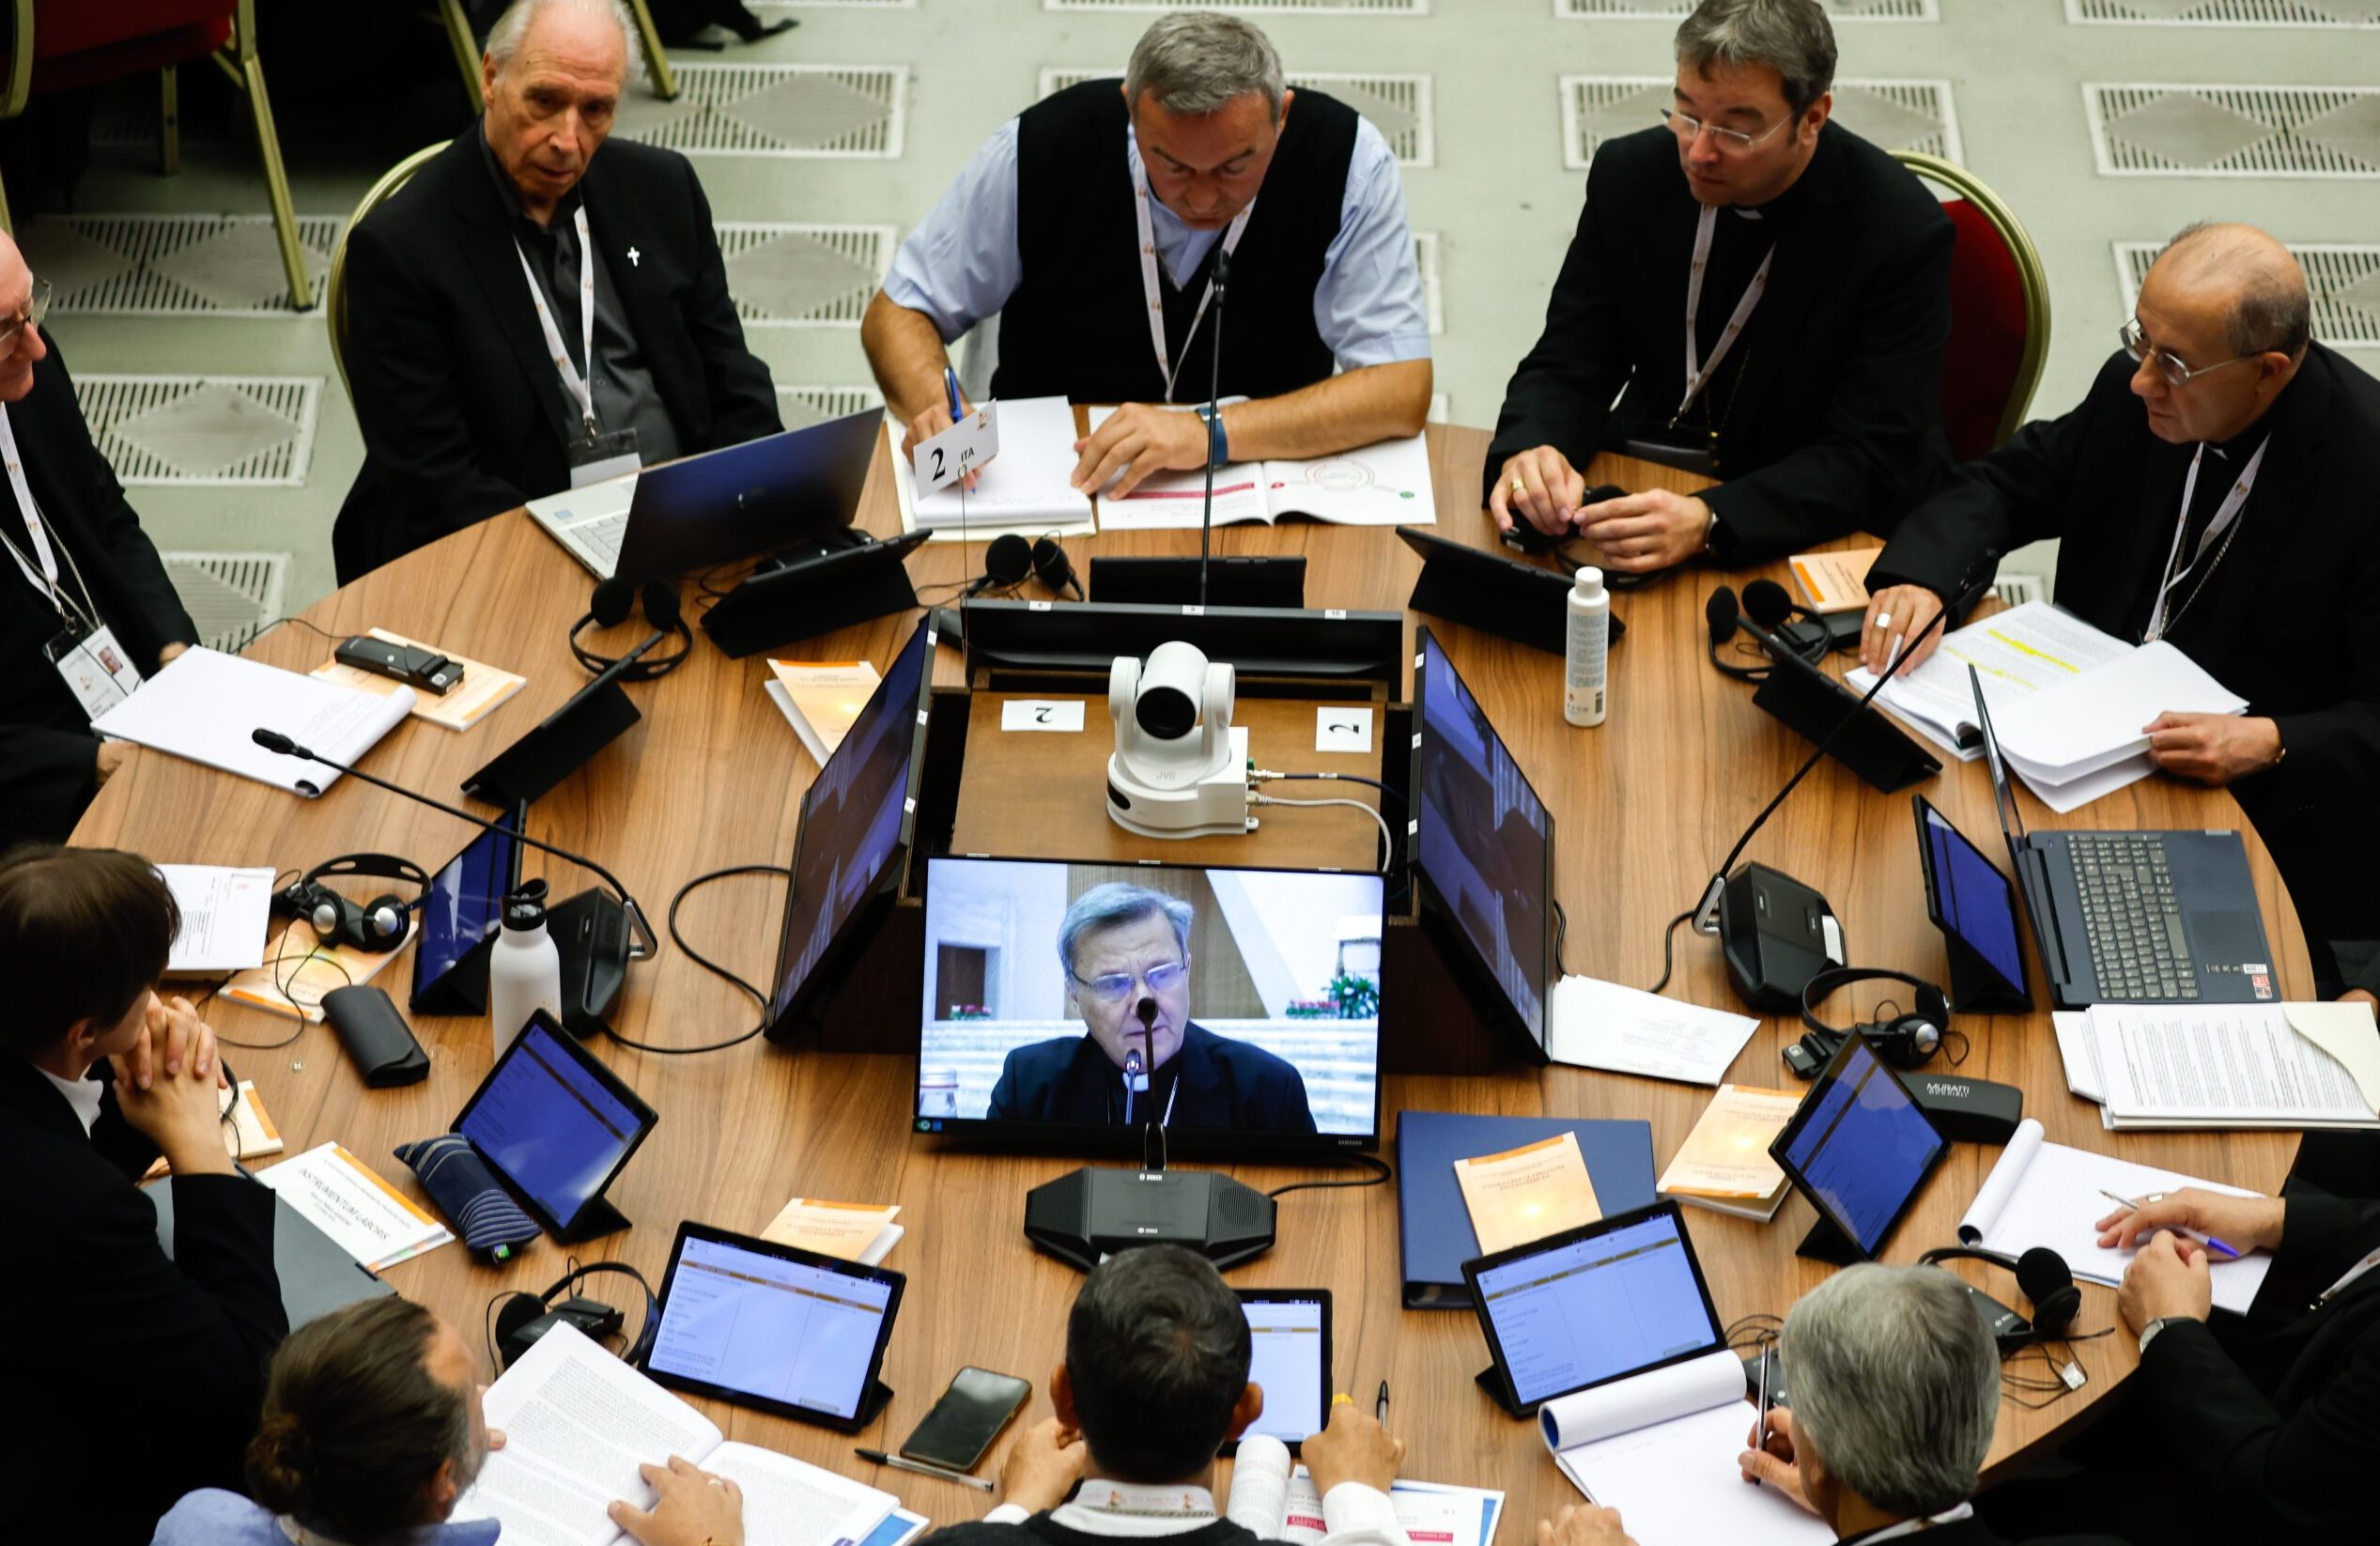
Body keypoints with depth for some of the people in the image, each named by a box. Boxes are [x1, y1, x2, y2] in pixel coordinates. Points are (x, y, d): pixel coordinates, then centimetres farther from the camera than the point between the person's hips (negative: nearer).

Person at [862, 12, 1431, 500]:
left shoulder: (1344, 160, -14)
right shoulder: (1041, 146, -12)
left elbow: (1401, 391, -17)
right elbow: (899, 313, 0)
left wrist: (1209, 434, -29)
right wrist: (934, 409, -22)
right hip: (1050, 483, 1)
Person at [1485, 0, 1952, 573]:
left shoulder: (1903, 231, -17)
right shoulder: (1630, 175, -5)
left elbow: (1871, 462, -20)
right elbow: (1569, 363, 0)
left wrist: (1708, 522, -36)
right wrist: (1530, 451, -25)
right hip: (1648, 493, 2)